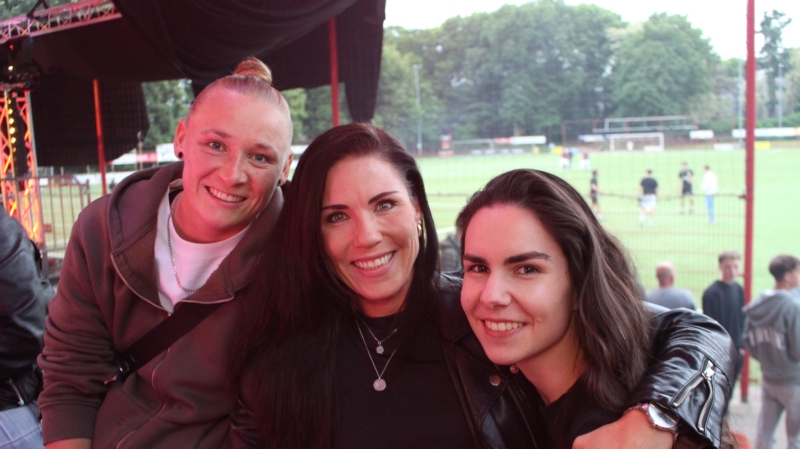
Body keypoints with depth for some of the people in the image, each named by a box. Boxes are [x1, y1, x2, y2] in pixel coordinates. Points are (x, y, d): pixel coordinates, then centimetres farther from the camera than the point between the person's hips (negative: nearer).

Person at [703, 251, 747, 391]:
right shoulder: (711, 293, -14)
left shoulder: (739, 289, 6)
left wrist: (741, 345, 9)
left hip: (736, 351, 6)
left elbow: (742, 319, 12)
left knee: (729, 390, 14)